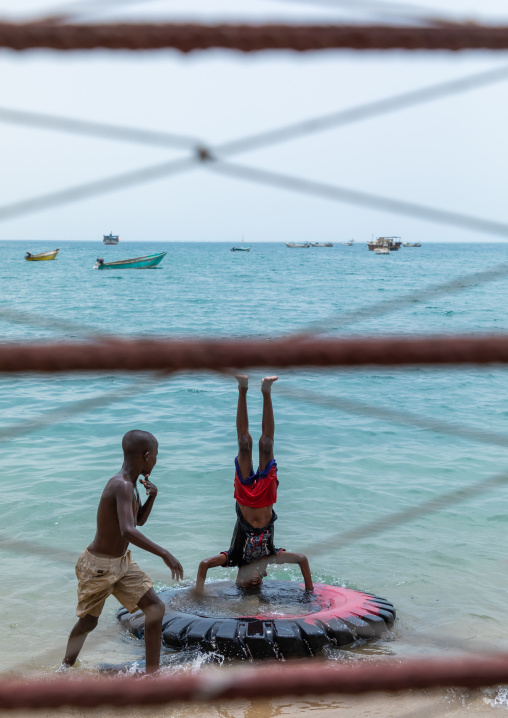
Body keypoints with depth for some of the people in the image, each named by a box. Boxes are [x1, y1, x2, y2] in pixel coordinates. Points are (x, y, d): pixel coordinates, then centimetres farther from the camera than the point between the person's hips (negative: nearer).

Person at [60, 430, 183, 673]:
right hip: (98, 567, -9)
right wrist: (164, 554, -39)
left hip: (122, 562, 9)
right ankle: (66, 666, 32)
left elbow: (139, 520, 16)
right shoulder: (122, 486, -28)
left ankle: (152, 672, 9)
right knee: (88, 621, 9)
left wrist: (151, 496, -3)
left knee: (155, 607, 1)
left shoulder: (130, 484, 1)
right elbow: (128, 531, -41)